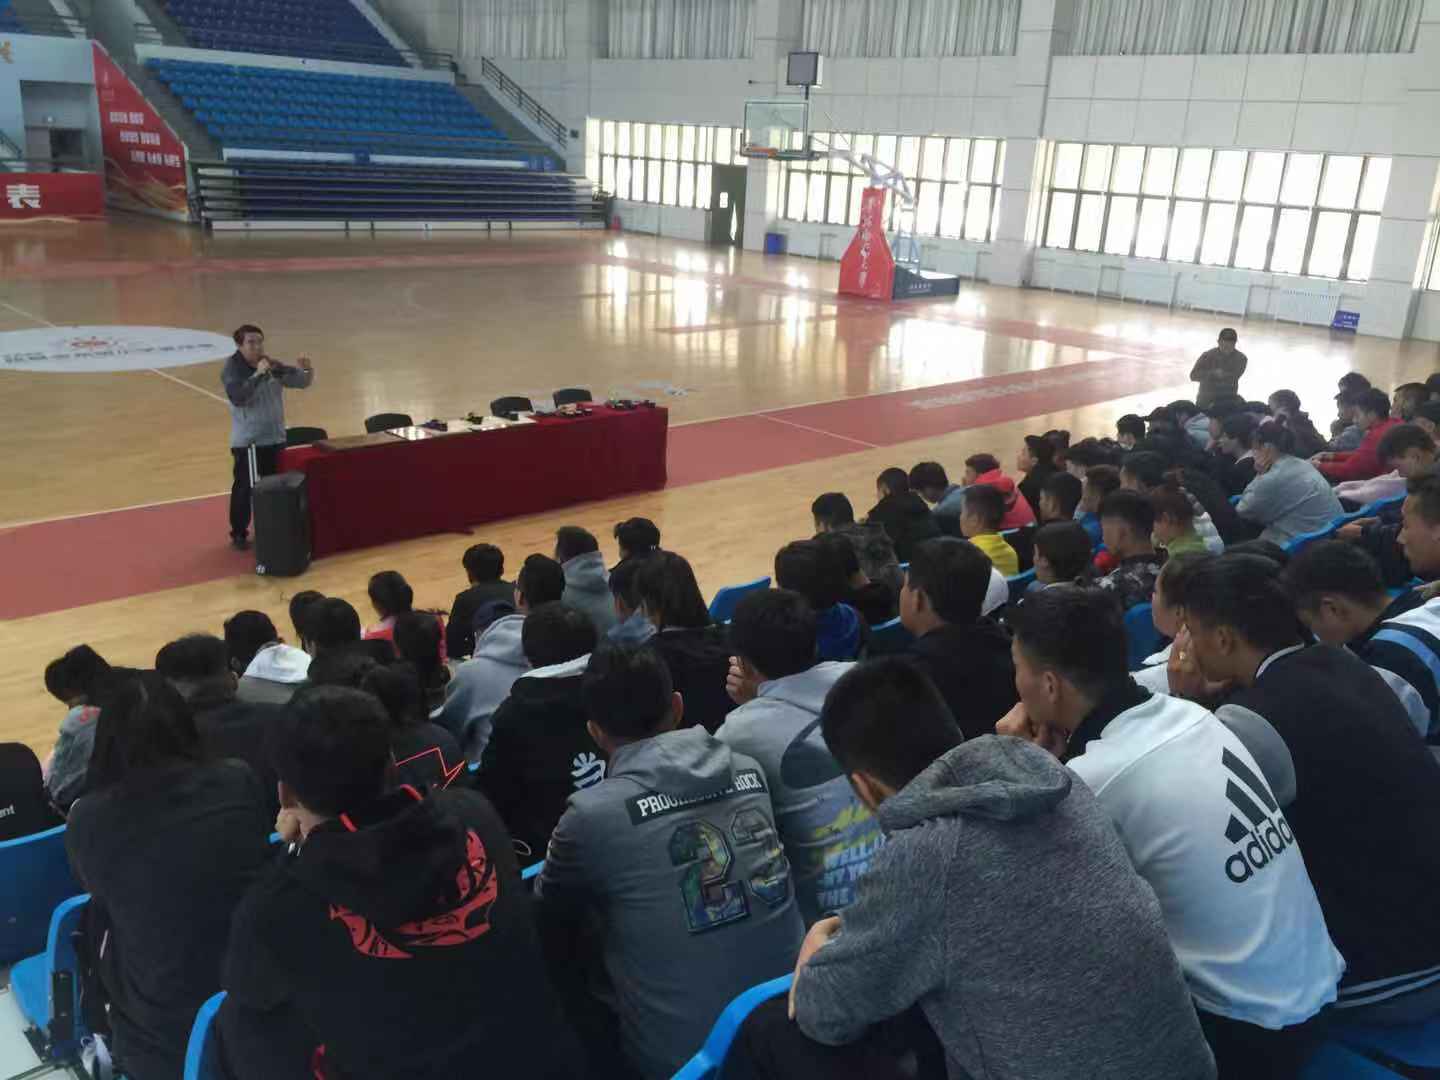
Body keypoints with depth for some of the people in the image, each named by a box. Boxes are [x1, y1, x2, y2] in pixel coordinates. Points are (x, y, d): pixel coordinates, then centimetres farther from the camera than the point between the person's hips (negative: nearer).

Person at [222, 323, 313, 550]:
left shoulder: (274, 366, 3)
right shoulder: (232, 369, -11)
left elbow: (302, 382, 7)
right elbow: (237, 397, -26)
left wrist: (308, 371, -15)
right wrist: (257, 375, -29)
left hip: (274, 438, 5)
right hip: (247, 440, -5)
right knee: (244, 488, -1)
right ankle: (239, 533, 11)